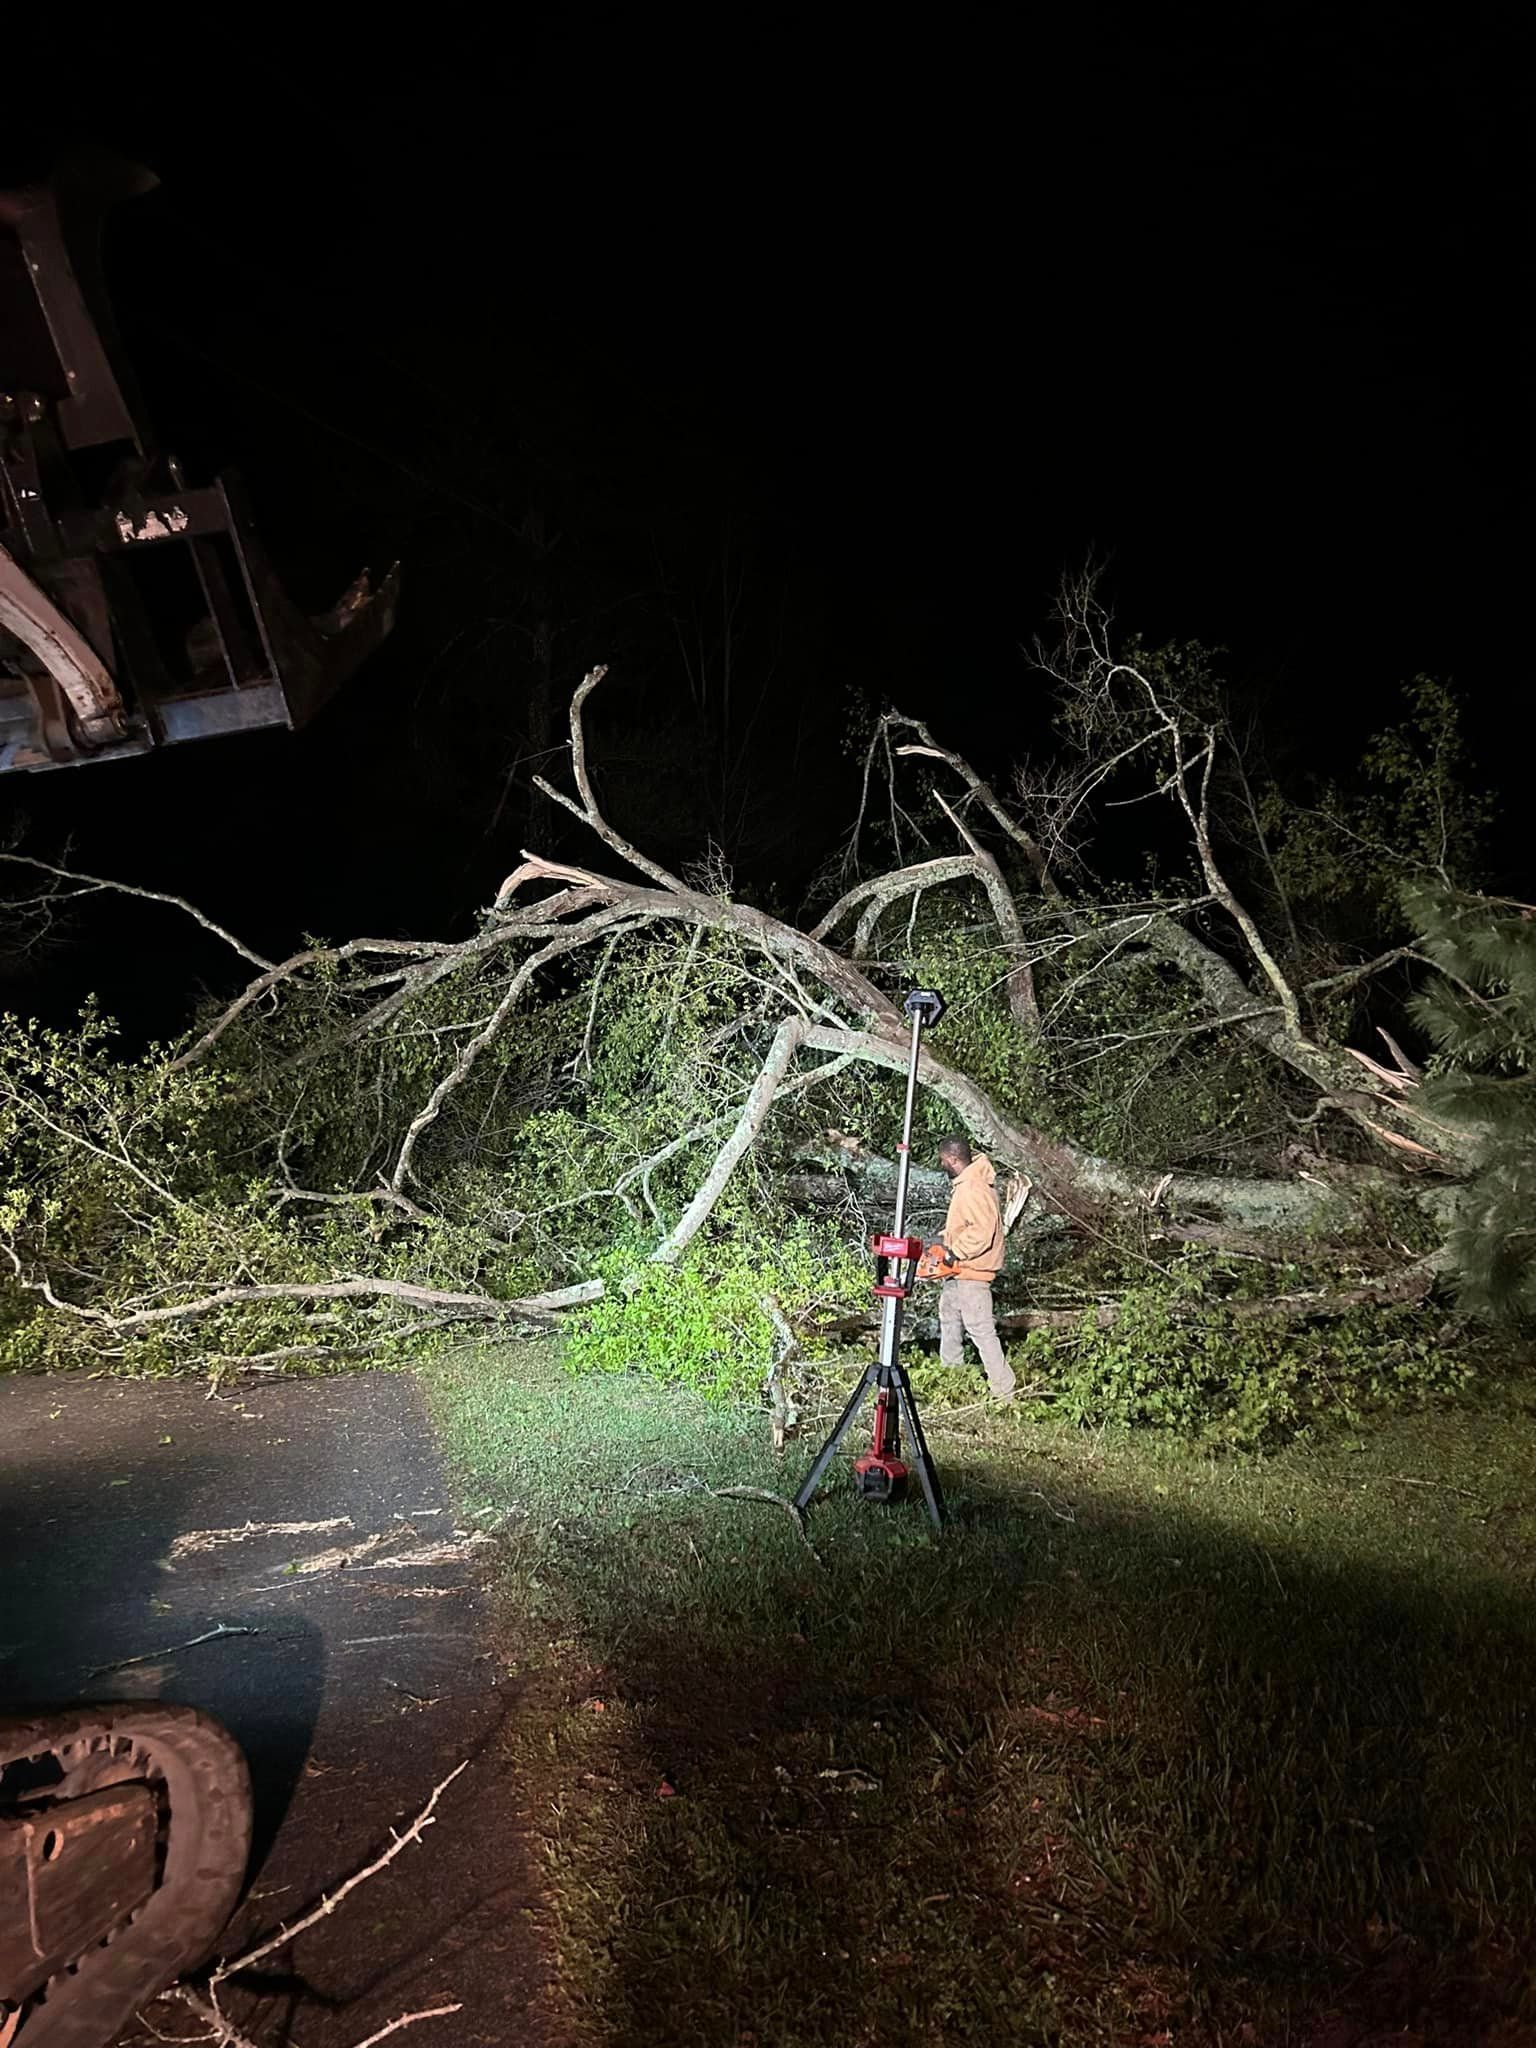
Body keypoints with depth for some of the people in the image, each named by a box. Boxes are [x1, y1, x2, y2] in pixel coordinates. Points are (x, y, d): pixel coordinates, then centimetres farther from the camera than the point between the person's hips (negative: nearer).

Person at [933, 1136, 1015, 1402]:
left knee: (981, 1330, -8)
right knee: (949, 1321, 21)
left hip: (971, 1273, -11)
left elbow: (983, 1230, -29)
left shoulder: (972, 1189, -23)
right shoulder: (965, 1184, 10)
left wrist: (955, 1252, -21)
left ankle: (1003, 1392, -4)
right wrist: (945, 1239, 9)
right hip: (958, 1271, 11)